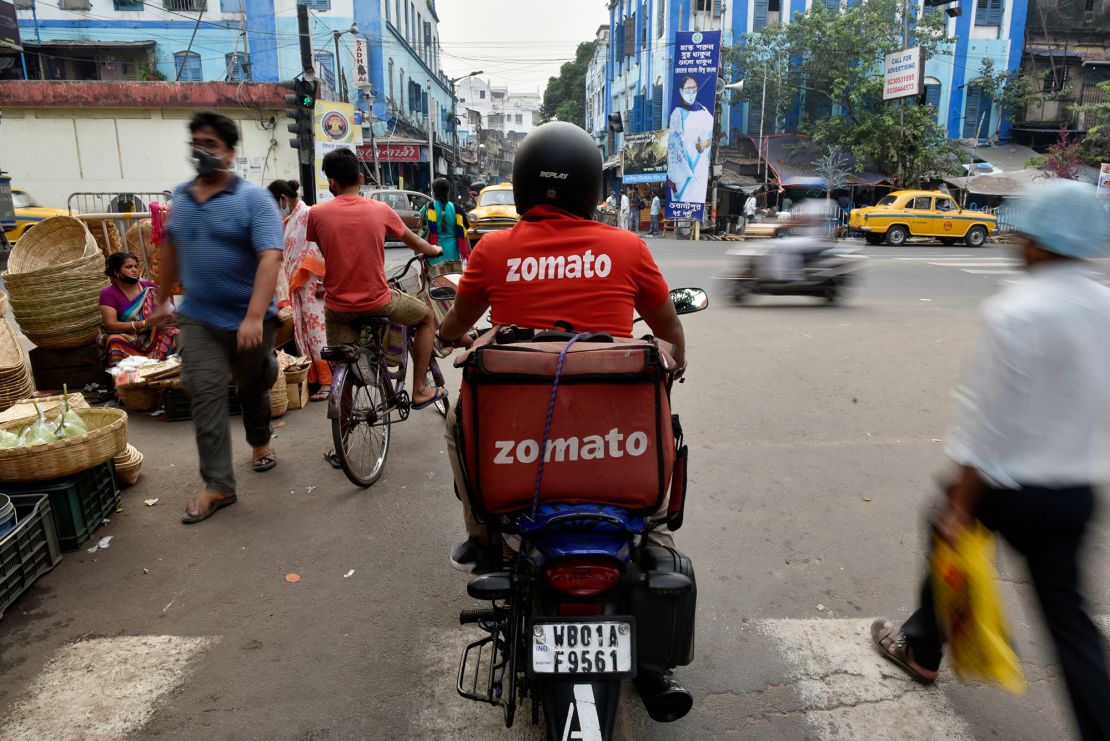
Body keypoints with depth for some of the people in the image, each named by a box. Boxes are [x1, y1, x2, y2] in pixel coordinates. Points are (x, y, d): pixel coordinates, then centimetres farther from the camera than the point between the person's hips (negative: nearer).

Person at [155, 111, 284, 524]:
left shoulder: (253, 199, -12)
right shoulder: (181, 197, 6)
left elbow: (270, 258, -23)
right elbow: (171, 247, 20)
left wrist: (254, 317, -33)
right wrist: (163, 299, 22)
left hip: (248, 320, -3)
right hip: (199, 318, 3)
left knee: (252, 389, 15)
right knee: (206, 397, -3)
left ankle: (260, 443, 43)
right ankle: (218, 486, 2)